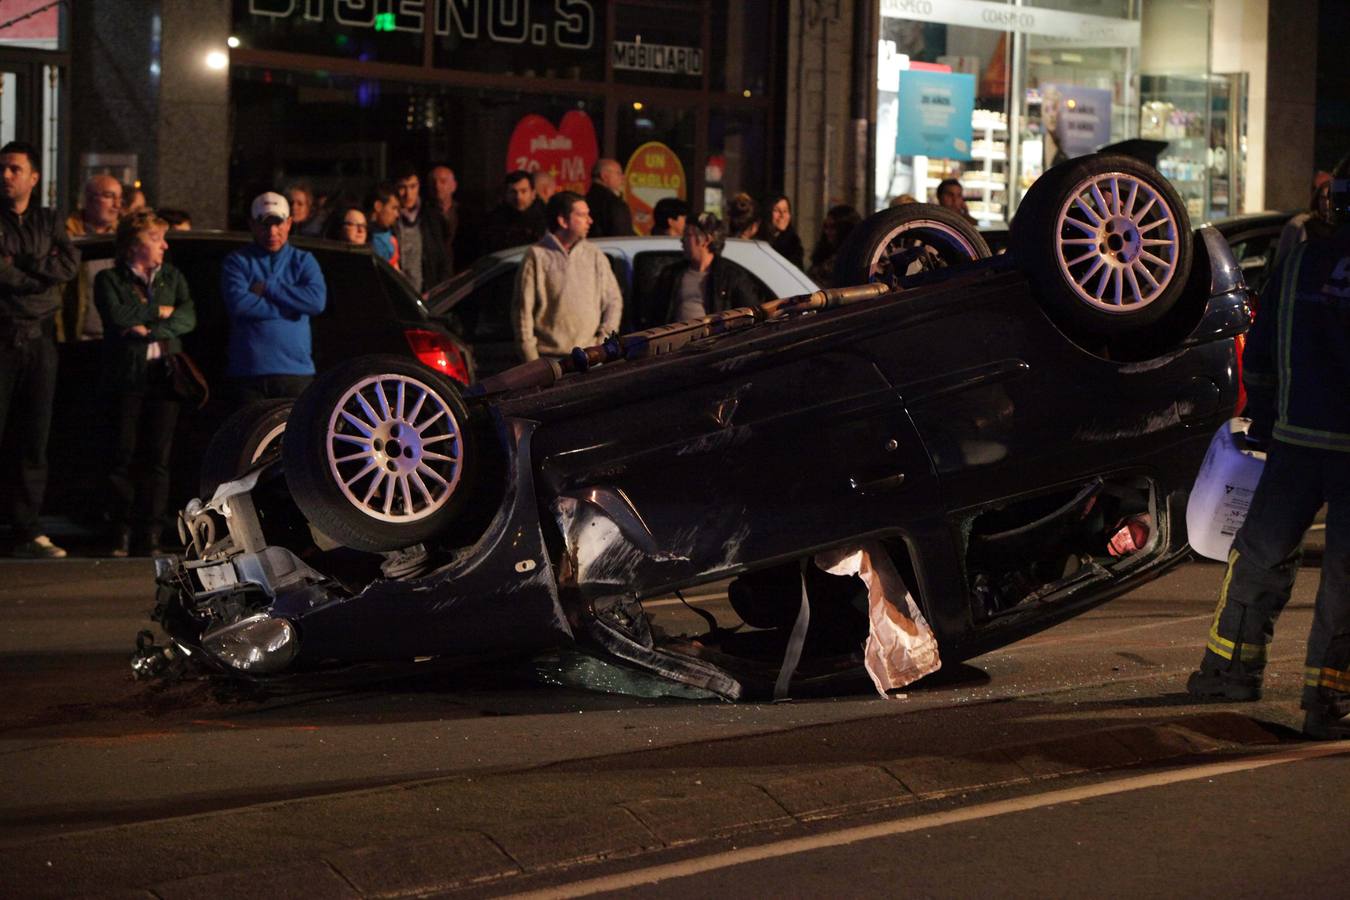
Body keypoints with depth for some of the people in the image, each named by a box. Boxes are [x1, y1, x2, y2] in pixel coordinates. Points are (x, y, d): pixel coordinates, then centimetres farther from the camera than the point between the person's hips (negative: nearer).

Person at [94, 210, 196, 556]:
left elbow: (188, 318, 3)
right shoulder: (109, 279, 7)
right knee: (123, 456, -4)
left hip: (164, 375, 3)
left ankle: (150, 537, -2)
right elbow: (116, 316, -12)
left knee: (157, 458, -3)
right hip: (124, 376, -3)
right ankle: (121, 534, 2)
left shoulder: (172, 277, 18)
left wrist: (149, 328, -11)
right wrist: (160, 312, -3)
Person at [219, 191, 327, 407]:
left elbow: (317, 300, -6)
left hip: (296, 371, 1)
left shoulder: (303, 261, 14)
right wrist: (290, 306, -7)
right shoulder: (237, 261, 10)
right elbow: (238, 303, -10)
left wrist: (268, 288, -5)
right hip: (248, 371, -1)